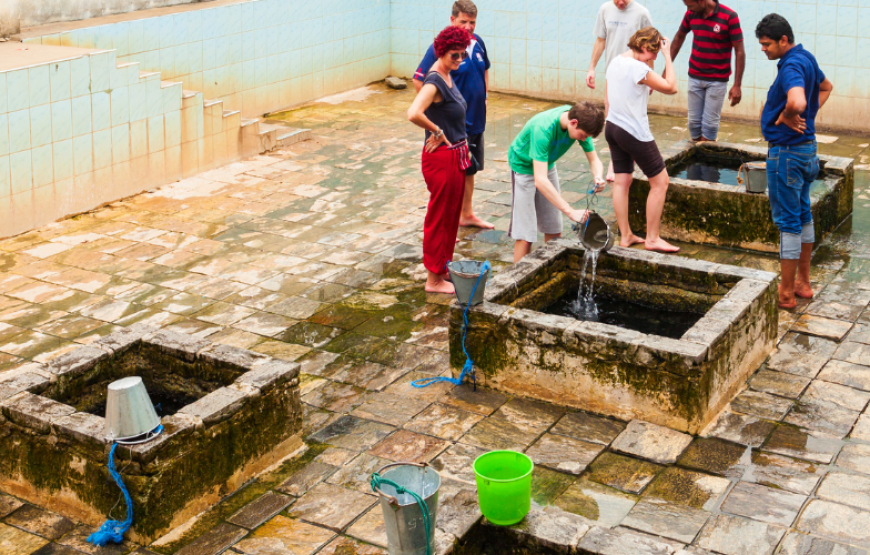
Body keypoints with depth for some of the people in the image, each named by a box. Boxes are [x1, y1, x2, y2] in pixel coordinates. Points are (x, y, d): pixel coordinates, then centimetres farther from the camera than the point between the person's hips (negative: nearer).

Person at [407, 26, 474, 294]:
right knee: (439, 216, 1)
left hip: (456, 155, 9)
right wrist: (438, 132, -22)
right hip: (441, 157, -9)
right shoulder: (434, 82, -21)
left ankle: (445, 268, 32)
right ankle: (434, 279, 11)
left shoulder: (448, 77, 8)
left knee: (452, 214, 18)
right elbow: (414, 114, -37)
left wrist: (462, 147, 14)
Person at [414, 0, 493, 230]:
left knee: (470, 169, 19)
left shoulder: (477, 42, 4)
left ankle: (467, 215, 34)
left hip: (476, 120, 7)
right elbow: (419, 81, -20)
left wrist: (484, 96, 13)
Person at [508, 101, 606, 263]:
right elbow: (540, 180, -45)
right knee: (525, 235, -11)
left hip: (547, 166, 7)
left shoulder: (580, 123, -20)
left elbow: (594, 160, -8)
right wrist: (570, 211, -49)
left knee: (554, 230, 7)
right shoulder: (543, 128, -40)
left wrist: (598, 177, -33)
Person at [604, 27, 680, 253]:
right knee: (660, 182, 3)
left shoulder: (615, 63, 6)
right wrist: (667, 55, -11)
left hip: (612, 127, 9)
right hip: (635, 133, -9)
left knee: (621, 182, 12)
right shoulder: (639, 69, -21)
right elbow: (671, 87, -14)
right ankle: (652, 238, 7)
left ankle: (625, 235, 18)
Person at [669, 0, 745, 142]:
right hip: (694, 77, 4)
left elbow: (739, 51, -13)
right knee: (694, 121, 7)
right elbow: (679, 37, 14)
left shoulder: (729, 17, -16)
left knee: (710, 123, -2)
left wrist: (737, 85, -16)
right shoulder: (691, 14, -3)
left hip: (717, 80, -4)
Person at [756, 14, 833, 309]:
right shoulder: (807, 58, 7)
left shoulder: (791, 66, -24)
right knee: (803, 215, 18)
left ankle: (785, 293, 6)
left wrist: (786, 117, -23)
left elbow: (797, 102, -44)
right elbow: (826, 87, 27)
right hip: (807, 146, 10)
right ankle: (803, 283, 29)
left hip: (787, 152, -10)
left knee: (788, 221, -2)